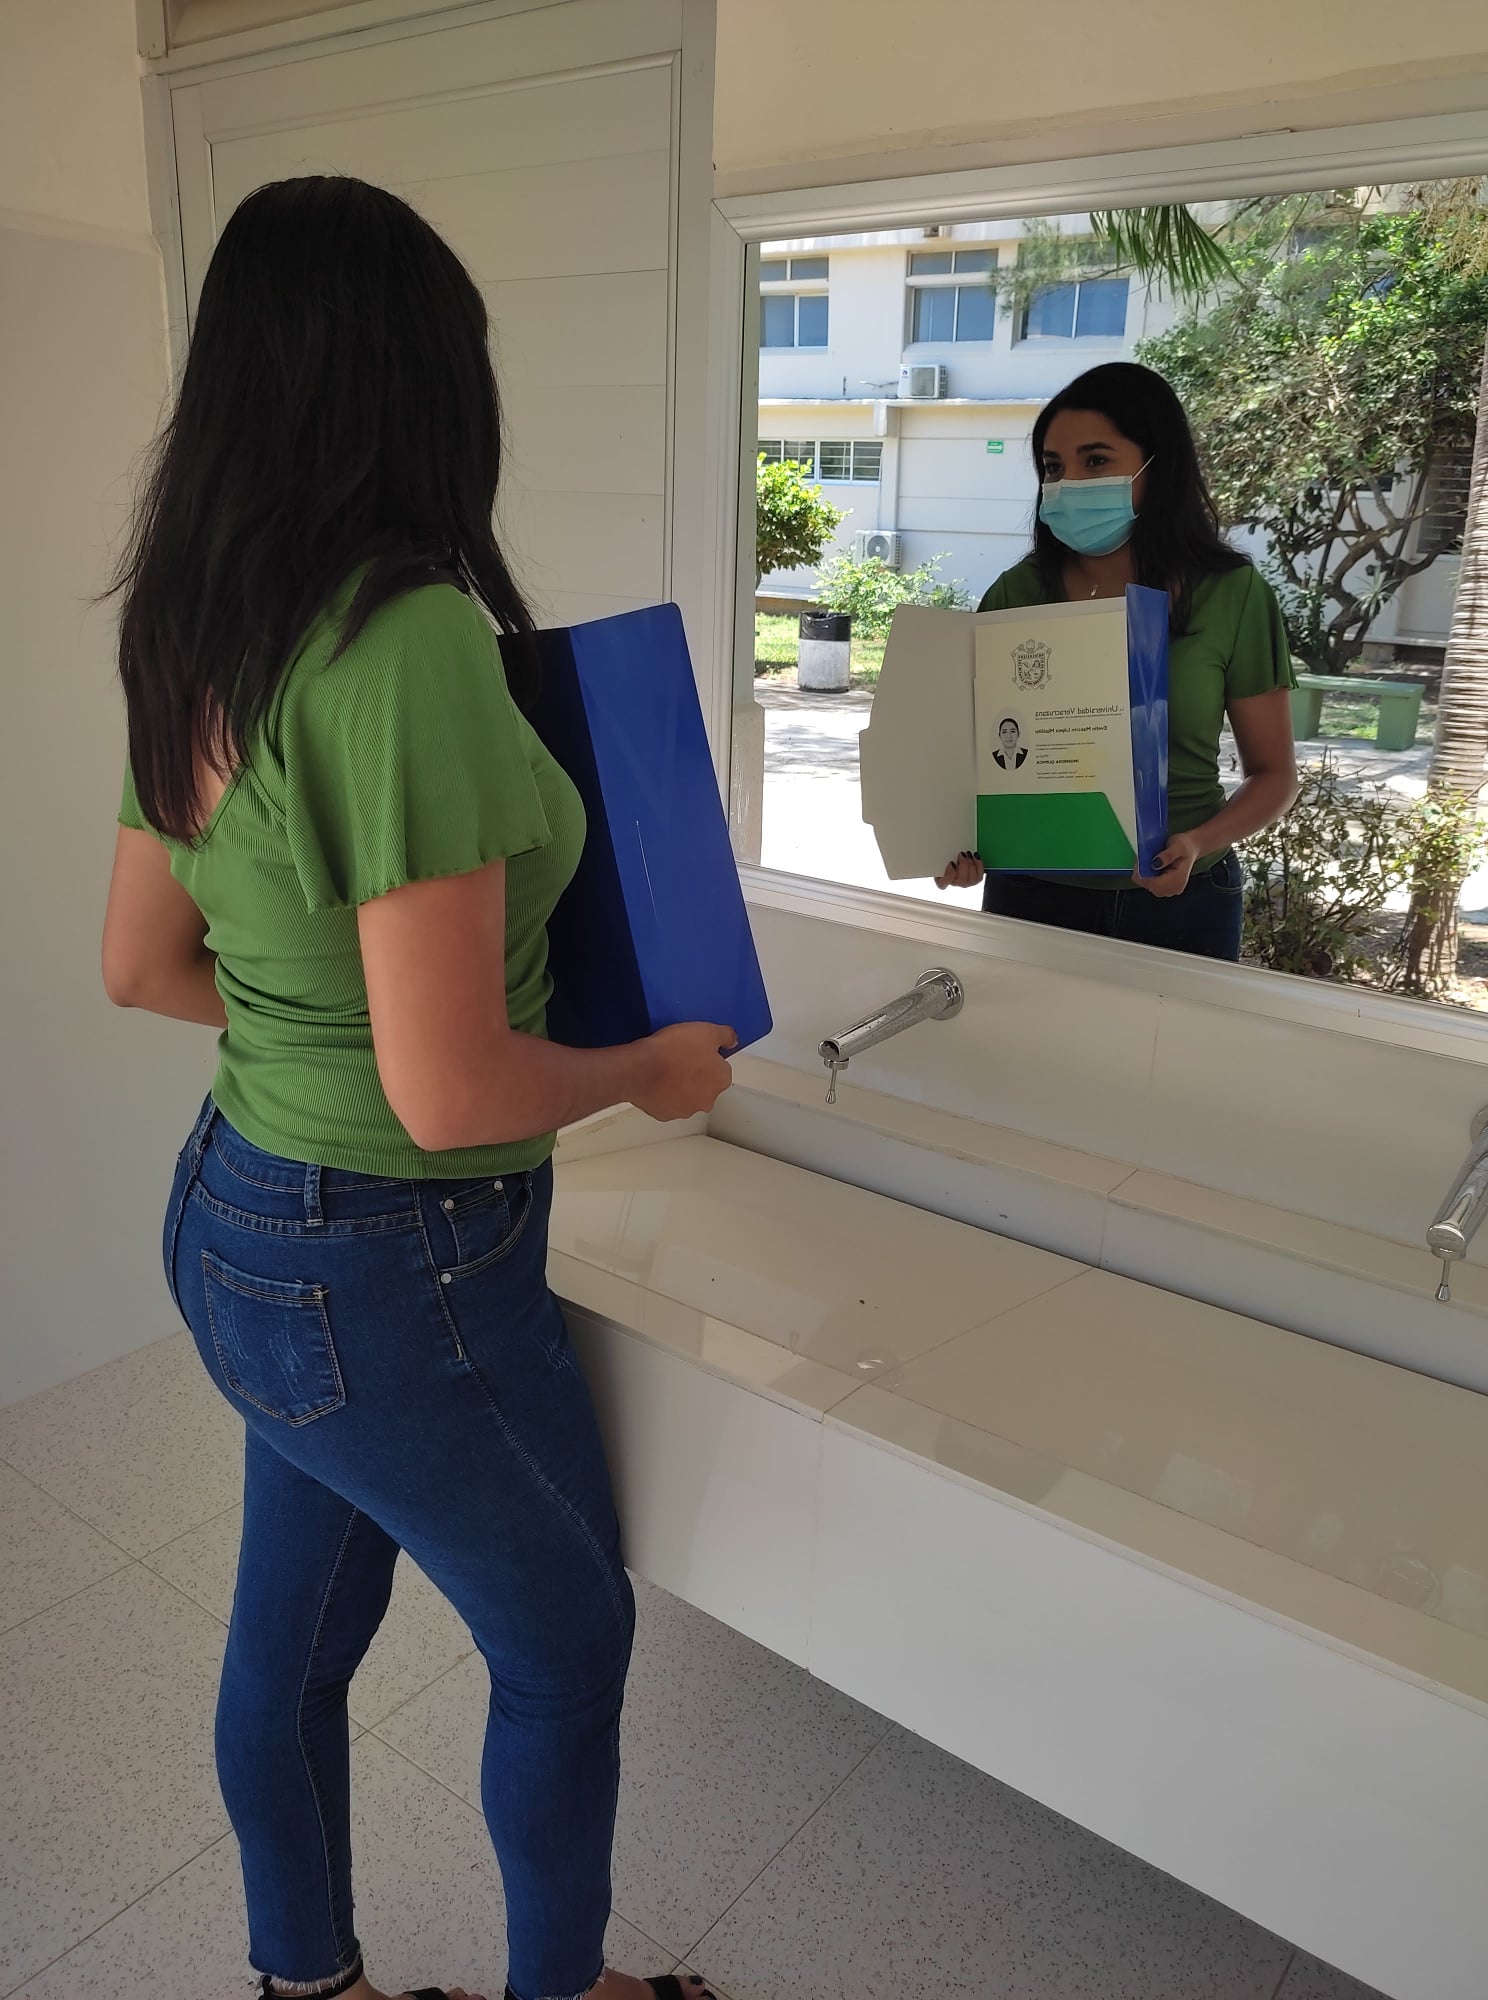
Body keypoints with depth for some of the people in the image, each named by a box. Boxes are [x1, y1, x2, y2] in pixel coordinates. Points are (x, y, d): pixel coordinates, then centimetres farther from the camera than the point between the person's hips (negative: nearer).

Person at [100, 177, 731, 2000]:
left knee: (294, 1629, 27)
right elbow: (449, 1093, -28)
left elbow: (142, 962, 11)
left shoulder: (192, 638, 1)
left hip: (234, 1216, 8)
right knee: (566, 1641, 19)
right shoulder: (412, 641, -26)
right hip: (393, 1270, -8)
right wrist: (651, 1069, -11)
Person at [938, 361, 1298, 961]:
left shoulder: (1232, 595, -6)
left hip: (1178, 897, -1)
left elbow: (1273, 772, 0)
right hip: (1028, 892, 2)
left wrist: (1197, 843, -19)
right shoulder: (1020, 591, -2)